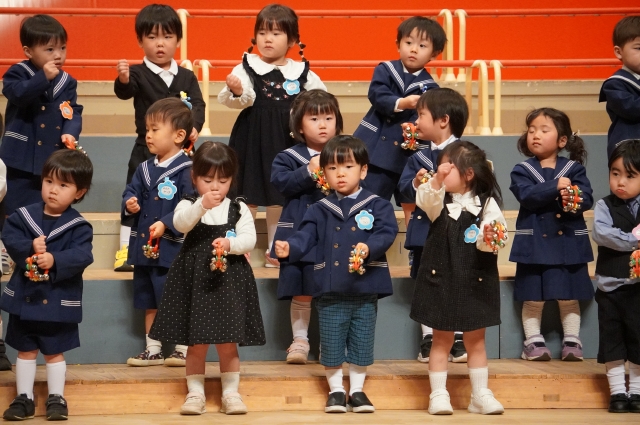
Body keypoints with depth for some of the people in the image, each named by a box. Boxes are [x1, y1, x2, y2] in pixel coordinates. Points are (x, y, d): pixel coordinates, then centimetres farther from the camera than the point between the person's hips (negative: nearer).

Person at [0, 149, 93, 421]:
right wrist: (30, 247, -29)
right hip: (24, 295, 3)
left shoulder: (78, 226, -9)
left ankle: (56, 398, 21)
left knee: (54, 352, 9)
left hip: (59, 300, -3)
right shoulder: (24, 216, -2)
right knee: (25, 350, 13)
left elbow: (81, 256, -21)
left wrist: (55, 260, -36)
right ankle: (24, 398, 22)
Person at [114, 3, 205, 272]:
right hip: (146, 150, -3)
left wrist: (194, 127, -25)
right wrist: (123, 80, -47)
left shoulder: (186, 77, 5)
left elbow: (198, 105, -4)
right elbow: (124, 92, -23)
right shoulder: (138, 74, -4)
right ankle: (126, 252, 3)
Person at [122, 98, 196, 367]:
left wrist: (166, 224, -27)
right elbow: (131, 192, 13)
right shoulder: (145, 169, 10)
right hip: (144, 247, 8)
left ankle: (183, 349, 10)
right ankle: (153, 350, 24)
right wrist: (129, 204, -9)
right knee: (149, 301, 15)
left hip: (173, 247, -7)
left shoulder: (186, 170, -13)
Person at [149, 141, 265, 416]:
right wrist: (202, 205, -38)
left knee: (228, 344, 3)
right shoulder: (188, 205, 1)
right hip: (195, 281, 0)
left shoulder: (239, 209, 4)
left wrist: (230, 244, -26)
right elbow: (180, 223, -21)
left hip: (229, 281, 0)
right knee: (196, 344, 4)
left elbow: (249, 239, -6)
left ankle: (231, 393, 13)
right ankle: (195, 393, 14)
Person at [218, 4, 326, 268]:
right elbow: (240, 98, -19)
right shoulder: (247, 67, -3)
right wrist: (235, 92, -40)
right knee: (248, 193, 2)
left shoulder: (301, 73, 3)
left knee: (280, 196, 10)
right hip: (252, 139, -2)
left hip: (287, 142, 2)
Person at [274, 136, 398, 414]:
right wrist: (290, 247, -25)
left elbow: (386, 234, -11)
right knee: (331, 345, 6)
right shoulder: (320, 210, 6)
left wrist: (368, 248, -30)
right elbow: (306, 236, -4)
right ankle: (335, 391, 19)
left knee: (361, 344, 8)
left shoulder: (377, 206, 1)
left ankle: (357, 390, 22)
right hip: (330, 291, 1)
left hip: (365, 290, -1)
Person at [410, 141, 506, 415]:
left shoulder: (487, 204, -5)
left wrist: (488, 239, -36)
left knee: (475, 339, 9)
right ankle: (438, 395, 11)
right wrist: (436, 180, -38)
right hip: (441, 278, 1)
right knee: (442, 339, 6)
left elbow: (493, 237, -13)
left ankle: (480, 395, 17)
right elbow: (424, 200, -22)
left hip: (475, 281, 0)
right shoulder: (438, 199, 0)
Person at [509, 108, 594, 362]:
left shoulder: (574, 169, 3)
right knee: (533, 297, 3)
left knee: (569, 296, 7)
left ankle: (572, 340, 18)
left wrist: (573, 200, -30)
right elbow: (527, 195, -17)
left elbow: (586, 198, -8)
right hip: (534, 243, -1)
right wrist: (555, 188, -28)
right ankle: (533, 340, 14)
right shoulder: (522, 171, 1)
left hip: (568, 242, 1)